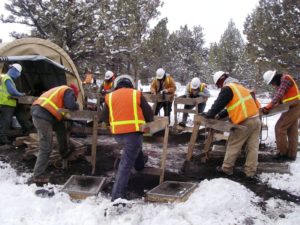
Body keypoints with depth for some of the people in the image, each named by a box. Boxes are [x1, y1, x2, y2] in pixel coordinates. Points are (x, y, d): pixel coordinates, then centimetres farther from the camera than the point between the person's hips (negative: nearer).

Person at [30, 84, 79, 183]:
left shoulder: (59, 89, 30)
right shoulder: (69, 91, 5)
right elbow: (71, 105, -10)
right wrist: (76, 106, 10)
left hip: (37, 112, 9)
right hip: (43, 117, -9)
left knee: (60, 126, 25)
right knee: (46, 148, -4)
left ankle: (64, 151, 32)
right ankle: (38, 175, 1)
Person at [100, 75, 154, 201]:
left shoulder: (110, 97, 10)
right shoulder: (137, 94, 5)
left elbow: (104, 118, 16)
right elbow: (150, 115, 7)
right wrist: (143, 121, 28)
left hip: (117, 134, 4)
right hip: (133, 132, -4)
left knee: (134, 148, 35)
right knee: (126, 165, -4)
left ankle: (140, 163, 57)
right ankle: (117, 196, -6)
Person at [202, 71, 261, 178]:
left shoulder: (228, 88, -5)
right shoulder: (239, 86, 23)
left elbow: (219, 104, -6)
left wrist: (209, 115, 9)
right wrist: (220, 115, 23)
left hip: (244, 122, -8)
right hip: (256, 119, 9)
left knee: (233, 146, 5)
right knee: (253, 147, 7)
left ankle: (227, 168, 15)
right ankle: (250, 171, 12)